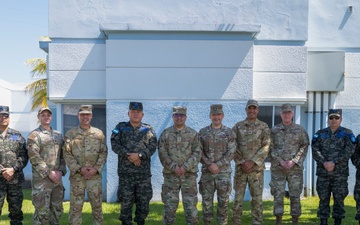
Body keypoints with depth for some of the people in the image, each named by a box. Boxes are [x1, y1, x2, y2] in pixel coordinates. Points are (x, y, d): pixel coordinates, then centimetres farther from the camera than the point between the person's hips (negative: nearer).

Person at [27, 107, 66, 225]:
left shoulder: (58, 135, 15)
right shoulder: (34, 135, -4)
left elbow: (63, 155, 13)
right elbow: (34, 157, -12)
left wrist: (61, 171, -3)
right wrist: (49, 173, -14)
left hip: (57, 178, 6)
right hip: (41, 179, -6)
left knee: (57, 209, 12)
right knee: (42, 211, -3)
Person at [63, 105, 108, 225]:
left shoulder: (99, 133, 6)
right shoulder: (70, 134, 2)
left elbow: (103, 152, 4)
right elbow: (66, 154, -4)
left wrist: (96, 168, -9)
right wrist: (79, 169, -13)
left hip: (95, 175, 1)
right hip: (77, 175, -1)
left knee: (97, 204, 7)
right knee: (76, 205, 4)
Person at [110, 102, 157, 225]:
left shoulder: (148, 129, 9)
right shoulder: (121, 127, 7)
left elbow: (153, 146, -2)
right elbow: (115, 144, -4)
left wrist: (139, 155, -16)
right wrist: (129, 155, -15)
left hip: (144, 172, 1)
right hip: (125, 172, -1)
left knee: (144, 201, 7)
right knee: (125, 201, 2)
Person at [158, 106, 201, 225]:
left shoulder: (193, 134, 5)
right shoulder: (165, 134, 5)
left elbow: (197, 153, -2)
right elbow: (162, 153, -1)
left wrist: (185, 167, -13)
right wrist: (174, 167, -12)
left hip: (189, 174, 0)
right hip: (170, 175, 0)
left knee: (190, 203, 2)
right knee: (170, 204, 5)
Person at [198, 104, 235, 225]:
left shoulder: (229, 132, 2)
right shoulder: (203, 132, 5)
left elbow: (231, 153, -5)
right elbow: (199, 152, 0)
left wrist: (217, 165, -14)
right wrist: (209, 165, -13)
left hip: (224, 171, -1)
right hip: (207, 172, 1)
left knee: (223, 200, 3)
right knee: (207, 199, 6)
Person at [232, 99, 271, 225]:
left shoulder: (264, 127, 3)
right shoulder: (238, 126, 6)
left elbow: (265, 147, -5)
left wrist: (252, 162, -14)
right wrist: (241, 162, -10)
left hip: (257, 168, -1)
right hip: (240, 167, 1)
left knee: (257, 197, 3)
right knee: (238, 197, 4)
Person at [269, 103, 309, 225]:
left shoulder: (300, 130, 5)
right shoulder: (274, 130, 6)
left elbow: (304, 147, 1)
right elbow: (270, 148, 3)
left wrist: (293, 161, -9)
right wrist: (280, 161, -9)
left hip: (295, 167, 0)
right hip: (277, 167, 0)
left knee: (295, 194, 4)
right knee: (278, 194, 2)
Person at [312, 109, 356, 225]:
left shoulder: (347, 133, 5)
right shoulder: (320, 133, 11)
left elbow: (349, 151, -8)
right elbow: (315, 150, 0)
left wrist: (334, 162, -17)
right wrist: (324, 162, -16)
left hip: (340, 173, -1)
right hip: (323, 172, 2)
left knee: (339, 198, 4)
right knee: (323, 198, 5)